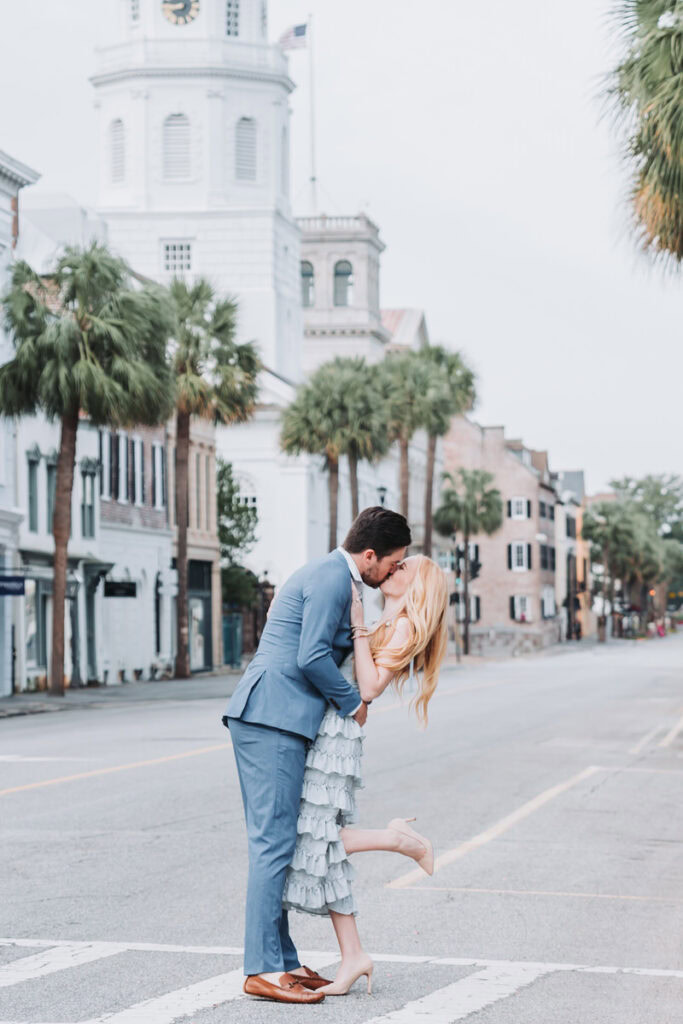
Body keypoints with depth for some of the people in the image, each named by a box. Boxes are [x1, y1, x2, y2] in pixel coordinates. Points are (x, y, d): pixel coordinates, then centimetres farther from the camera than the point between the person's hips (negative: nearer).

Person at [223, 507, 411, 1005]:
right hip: (274, 720, -11)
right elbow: (311, 658, -18)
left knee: (276, 843, 11)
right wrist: (353, 702, -7)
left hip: (269, 719, 11)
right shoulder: (332, 578, -11)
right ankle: (263, 969, -9)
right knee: (274, 842, -10)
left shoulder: (331, 574, 22)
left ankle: (282, 960, 16)